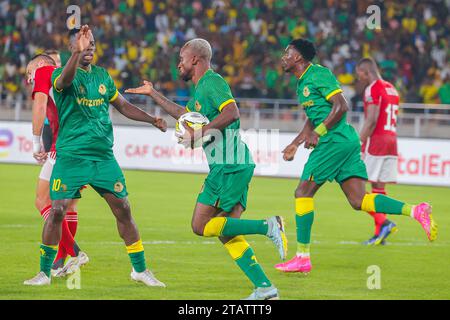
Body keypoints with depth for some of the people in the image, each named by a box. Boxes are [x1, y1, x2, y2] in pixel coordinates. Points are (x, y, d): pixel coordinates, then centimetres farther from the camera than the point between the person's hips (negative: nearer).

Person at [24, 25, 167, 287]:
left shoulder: (103, 76, 12)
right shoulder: (61, 74, -5)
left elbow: (123, 105, 23)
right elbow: (64, 80, -31)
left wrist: (152, 120, 11)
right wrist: (77, 53, -48)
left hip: (104, 156, 4)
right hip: (70, 156, -4)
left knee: (123, 209, 2)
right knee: (57, 211, -10)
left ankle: (140, 269, 14)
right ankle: (45, 272, 4)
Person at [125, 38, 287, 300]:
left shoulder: (212, 81, -7)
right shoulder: (202, 87, 23)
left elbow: (232, 113, -23)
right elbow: (185, 114, 41)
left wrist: (200, 132, -20)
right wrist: (153, 94, 44)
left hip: (228, 165, -10)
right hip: (236, 165, 10)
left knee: (202, 225, -8)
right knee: (227, 233, 5)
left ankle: (268, 226, -15)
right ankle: (265, 288, -3)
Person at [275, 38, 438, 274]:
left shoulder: (318, 75, -8)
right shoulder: (302, 83, 22)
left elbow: (341, 106, -17)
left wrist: (318, 133, -19)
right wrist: (295, 144, 24)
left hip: (336, 140, -10)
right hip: (347, 142, 10)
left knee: (303, 192, -5)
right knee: (359, 201, 0)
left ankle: (302, 257, -2)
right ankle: (416, 211, -11)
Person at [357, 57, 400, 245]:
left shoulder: (373, 89, -10)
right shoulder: (392, 89, 18)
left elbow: (372, 121, -18)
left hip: (375, 141, -9)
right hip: (391, 141, 9)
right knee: (379, 188, 9)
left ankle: (382, 223, -17)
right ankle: (379, 234, 4)